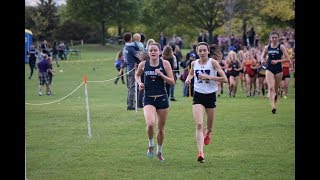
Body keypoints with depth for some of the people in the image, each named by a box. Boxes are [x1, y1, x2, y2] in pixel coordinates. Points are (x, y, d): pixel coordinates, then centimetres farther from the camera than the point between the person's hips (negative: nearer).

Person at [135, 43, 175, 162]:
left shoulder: (165, 64, -3)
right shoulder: (143, 64, 1)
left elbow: (172, 82, -4)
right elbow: (137, 75, 21)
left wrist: (161, 75, -17)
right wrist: (139, 83, 1)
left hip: (162, 98, 1)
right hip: (148, 99, -1)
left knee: (161, 128, 10)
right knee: (150, 124, -23)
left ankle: (159, 151, 32)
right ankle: (150, 145, 5)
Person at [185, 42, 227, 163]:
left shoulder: (213, 62, -8)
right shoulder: (194, 63, 3)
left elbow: (224, 79, -14)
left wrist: (208, 77, -19)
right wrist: (188, 78, 4)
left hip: (210, 95, -1)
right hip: (198, 95, 1)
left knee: (210, 128, 13)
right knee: (199, 125, -18)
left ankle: (207, 133, 52)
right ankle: (200, 153, -24)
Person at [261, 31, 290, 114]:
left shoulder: (281, 47, -3)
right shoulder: (267, 47, 5)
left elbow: (287, 59, -6)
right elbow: (263, 57, 19)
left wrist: (277, 61, -16)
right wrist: (263, 60, -5)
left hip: (278, 70, 0)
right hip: (269, 69, 0)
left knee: (276, 89, 11)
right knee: (271, 88, -16)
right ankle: (273, 107, -23)